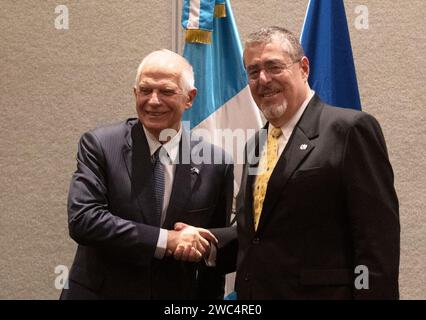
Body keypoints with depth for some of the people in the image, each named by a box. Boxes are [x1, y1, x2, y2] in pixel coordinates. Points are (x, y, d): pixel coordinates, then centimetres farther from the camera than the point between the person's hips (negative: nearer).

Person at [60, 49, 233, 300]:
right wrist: (167, 240, -25)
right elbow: (82, 219, -21)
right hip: (99, 291, -2)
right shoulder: (99, 145, -10)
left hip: (176, 294, 2)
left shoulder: (215, 164, -6)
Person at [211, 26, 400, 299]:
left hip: (321, 292, -7)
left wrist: (375, 293, -20)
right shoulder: (254, 145, 13)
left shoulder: (350, 129, -11)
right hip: (251, 295, 7)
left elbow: (379, 237, -15)